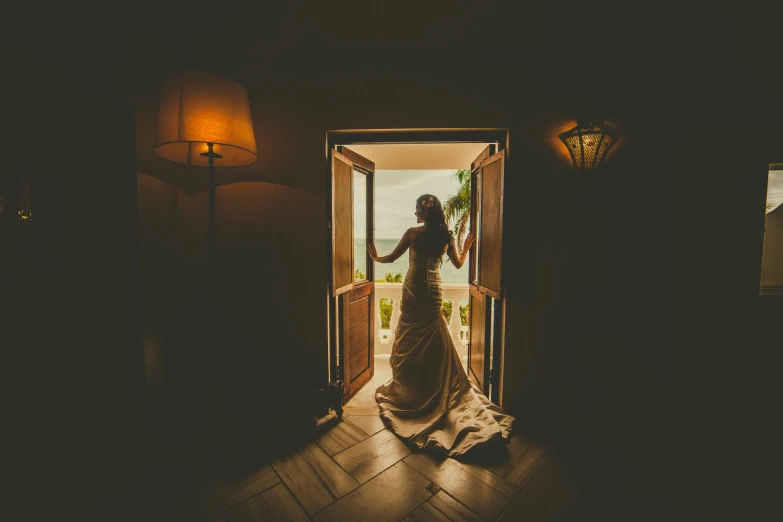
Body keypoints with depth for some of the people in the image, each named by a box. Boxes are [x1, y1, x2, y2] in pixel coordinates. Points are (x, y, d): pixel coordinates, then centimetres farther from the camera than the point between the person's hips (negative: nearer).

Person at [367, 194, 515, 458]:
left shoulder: (413, 232, -11)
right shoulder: (446, 235, 1)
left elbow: (392, 258, -5)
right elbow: (458, 263, 11)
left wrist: (375, 257, 15)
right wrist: (466, 247, 29)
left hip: (413, 291, -4)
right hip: (434, 292, 4)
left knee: (410, 340, 9)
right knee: (435, 342, 15)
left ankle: (407, 388, 23)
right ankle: (435, 389, 27)